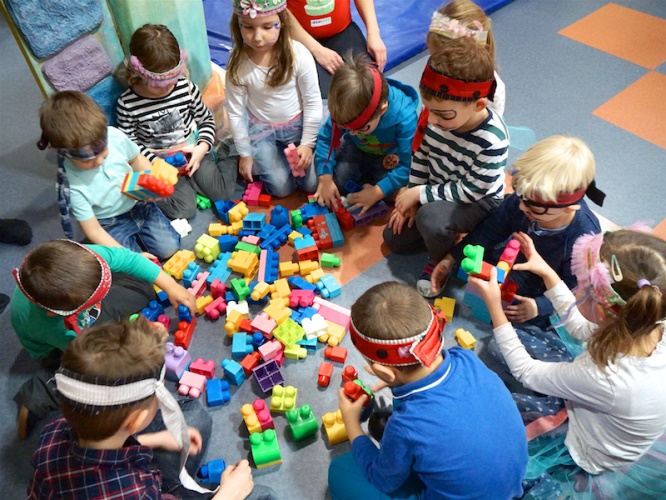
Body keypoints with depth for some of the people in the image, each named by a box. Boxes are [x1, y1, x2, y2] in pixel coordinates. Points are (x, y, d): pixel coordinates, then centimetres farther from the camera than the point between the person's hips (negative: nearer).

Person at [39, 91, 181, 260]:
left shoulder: (114, 136, -22)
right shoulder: (71, 186, -30)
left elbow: (136, 159, 2)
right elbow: (94, 231, -20)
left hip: (138, 203, 3)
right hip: (109, 224, -3)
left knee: (169, 248, -6)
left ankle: (138, 230, 20)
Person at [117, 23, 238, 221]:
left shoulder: (186, 88, -11)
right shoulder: (127, 104, -17)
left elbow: (206, 120, 2)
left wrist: (202, 148, -14)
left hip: (192, 151, 2)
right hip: (159, 162, -1)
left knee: (222, 192, -7)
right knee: (184, 210, -15)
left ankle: (223, 160, 20)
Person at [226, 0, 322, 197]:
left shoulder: (299, 55, -23)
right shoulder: (238, 64, -21)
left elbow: (313, 102, -12)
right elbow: (235, 113, -9)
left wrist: (307, 143, -11)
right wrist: (245, 153, -2)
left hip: (297, 124, 1)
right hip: (261, 128, 0)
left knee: (312, 184, -4)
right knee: (281, 188, -6)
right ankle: (260, 154, 23)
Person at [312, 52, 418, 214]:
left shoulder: (405, 118, -38)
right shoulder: (346, 110, -29)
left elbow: (408, 165, -32)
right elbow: (325, 139, -17)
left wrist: (378, 192, -35)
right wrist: (325, 178, -26)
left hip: (390, 158, -1)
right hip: (357, 149, 2)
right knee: (339, 179, -19)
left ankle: (365, 179, 8)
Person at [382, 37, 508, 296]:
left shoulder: (492, 140, -34)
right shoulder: (436, 113, -19)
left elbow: (471, 190, -26)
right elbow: (420, 155, -3)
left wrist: (420, 194, -23)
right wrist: (411, 198, -4)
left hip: (480, 201, -6)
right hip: (438, 190, 6)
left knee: (430, 218, -36)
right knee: (394, 238, 5)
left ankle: (441, 260, -3)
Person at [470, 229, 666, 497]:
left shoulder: (608, 380, -44)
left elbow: (524, 371, -26)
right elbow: (582, 328, -6)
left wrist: (493, 303, -22)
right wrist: (547, 272, -8)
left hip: (583, 456, -6)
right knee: (515, 335, 5)